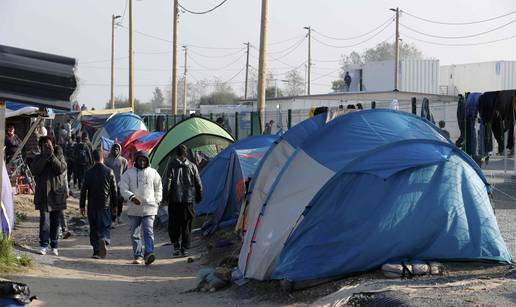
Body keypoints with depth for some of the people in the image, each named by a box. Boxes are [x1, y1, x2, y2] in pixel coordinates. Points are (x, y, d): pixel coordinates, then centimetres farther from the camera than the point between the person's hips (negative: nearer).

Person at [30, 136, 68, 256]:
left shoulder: (59, 156, 7)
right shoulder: (38, 158, 8)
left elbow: (61, 168, -11)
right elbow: (34, 170, -11)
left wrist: (52, 156, -15)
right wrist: (45, 157, -14)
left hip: (57, 193, 1)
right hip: (43, 194, -1)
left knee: (55, 221, 9)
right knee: (44, 220, -11)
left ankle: (54, 246, 17)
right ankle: (43, 245, -8)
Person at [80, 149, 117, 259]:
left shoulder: (89, 173, -2)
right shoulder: (109, 172, -3)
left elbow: (84, 190, 1)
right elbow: (114, 190, 1)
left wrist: (82, 206, 9)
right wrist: (114, 205, 11)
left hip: (92, 205, 1)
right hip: (105, 205, -1)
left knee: (94, 228, 9)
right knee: (106, 226, 6)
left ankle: (96, 252, 9)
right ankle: (104, 240, -25)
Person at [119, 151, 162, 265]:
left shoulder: (153, 173, 8)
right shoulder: (129, 173, 4)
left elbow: (158, 188, 18)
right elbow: (123, 188, -3)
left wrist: (156, 201, 9)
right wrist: (131, 197, -19)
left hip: (149, 208, -1)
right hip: (134, 209, 1)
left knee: (148, 232, -14)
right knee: (135, 234, 5)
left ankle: (148, 254, -21)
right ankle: (138, 256, 13)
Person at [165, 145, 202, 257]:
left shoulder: (172, 165, -4)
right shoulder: (192, 166, 4)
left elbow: (168, 182, -9)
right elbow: (198, 183, 8)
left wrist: (167, 196, 0)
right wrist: (198, 197, 19)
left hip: (175, 199, -2)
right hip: (188, 199, 2)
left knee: (174, 224, 8)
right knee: (186, 225, 7)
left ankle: (176, 247, 0)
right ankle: (184, 248, 7)